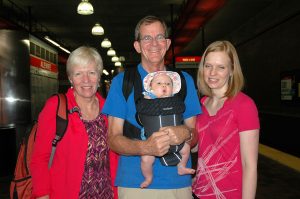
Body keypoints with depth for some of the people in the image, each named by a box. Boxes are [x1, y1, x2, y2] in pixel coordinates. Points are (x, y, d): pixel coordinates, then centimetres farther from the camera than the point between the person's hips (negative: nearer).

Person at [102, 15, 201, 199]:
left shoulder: (184, 80, 5)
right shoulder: (122, 81, -3)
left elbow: (194, 133, 6)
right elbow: (113, 139, -6)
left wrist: (186, 133, -17)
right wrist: (144, 147, -24)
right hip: (134, 183, -2)